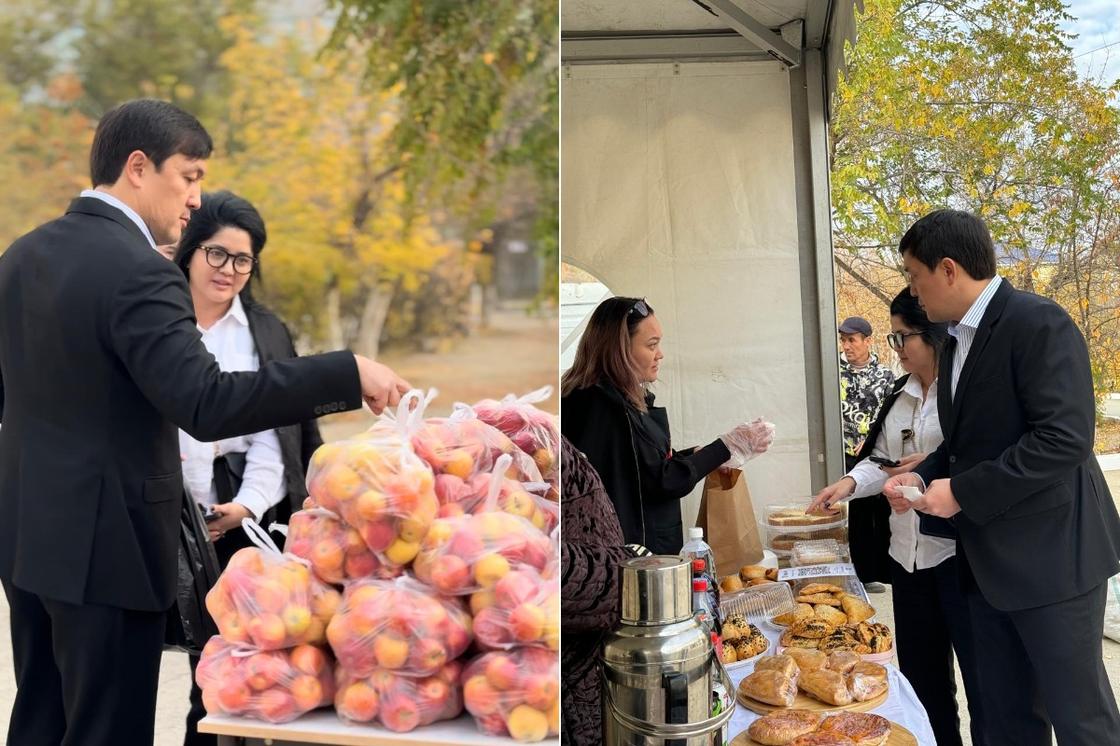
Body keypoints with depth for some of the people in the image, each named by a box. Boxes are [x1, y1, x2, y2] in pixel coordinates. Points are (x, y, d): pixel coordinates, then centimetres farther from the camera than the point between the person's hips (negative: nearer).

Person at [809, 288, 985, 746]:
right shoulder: (901, 396, 13)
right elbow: (882, 460, 15)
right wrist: (850, 482, -2)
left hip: (958, 550, -8)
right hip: (908, 550, 8)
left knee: (980, 673, 4)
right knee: (919, 670, 17)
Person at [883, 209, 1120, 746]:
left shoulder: (1038, 324, -15)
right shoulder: (958, 340, 13)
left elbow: (1065, 438, -24)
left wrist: (962, 493, -20)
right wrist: (924, 477, 3)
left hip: (1049, 555, -9)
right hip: (990, 558, 9)